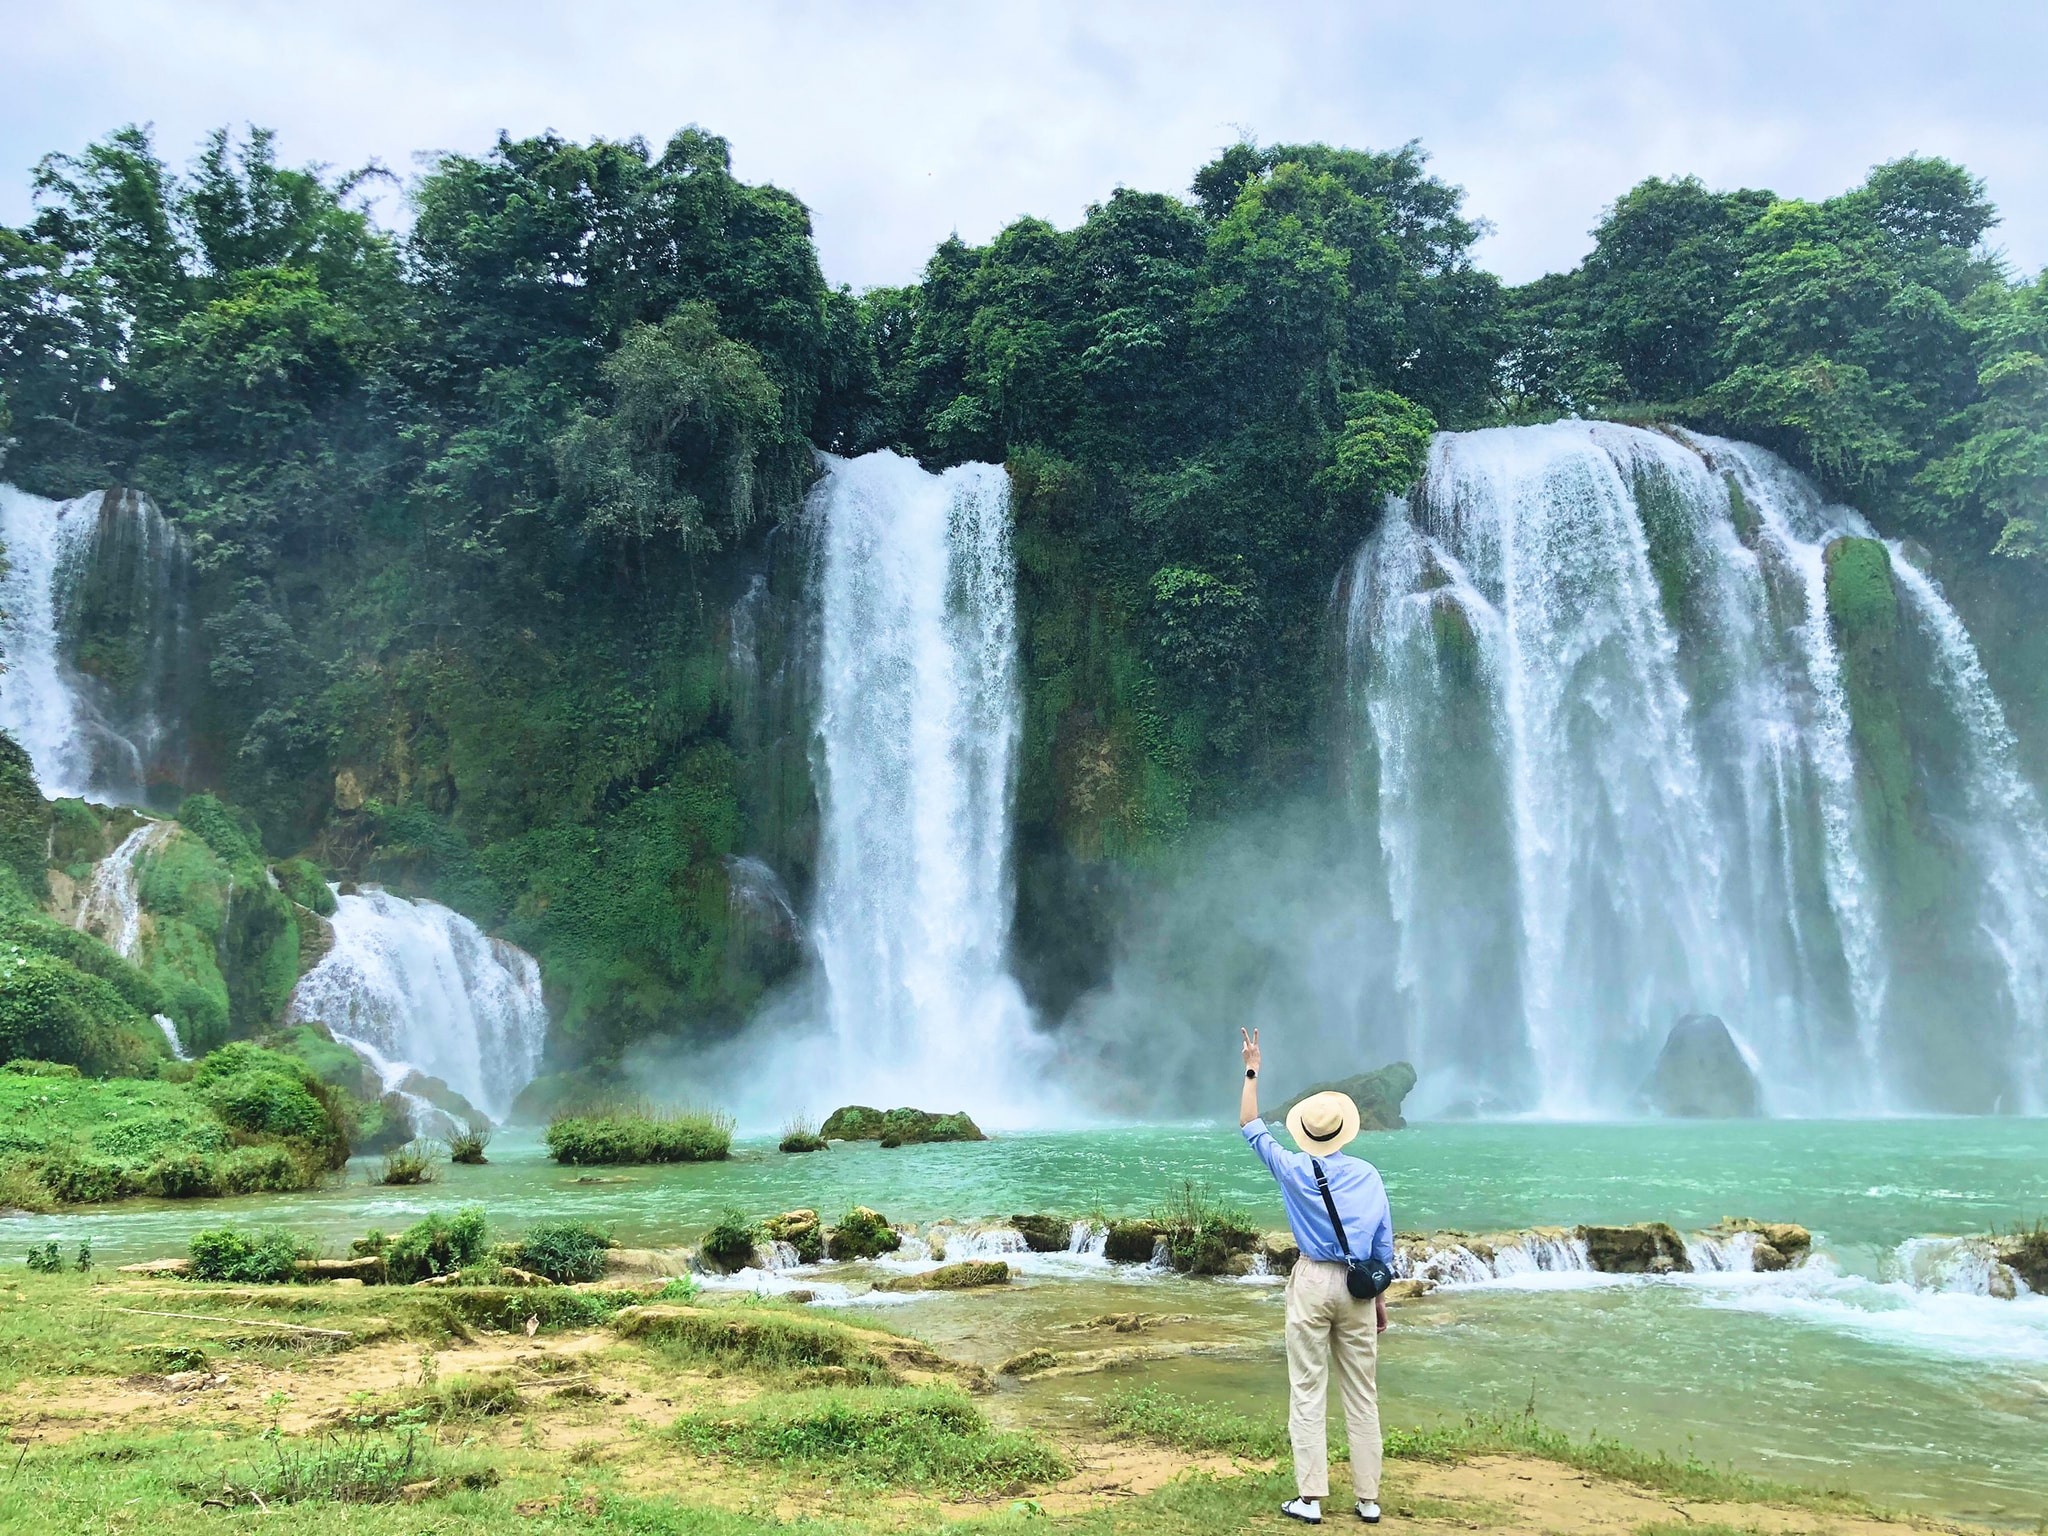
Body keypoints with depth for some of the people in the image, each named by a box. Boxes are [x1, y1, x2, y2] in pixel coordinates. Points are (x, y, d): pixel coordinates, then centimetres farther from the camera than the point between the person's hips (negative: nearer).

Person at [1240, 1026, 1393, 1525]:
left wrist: (1252, 1071, 14)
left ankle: (1310, 1497, 0)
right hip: (1358, 1285, 3)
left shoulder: (1295, 1169, -4)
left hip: (1312, 1282, -2)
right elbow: (1384, 1243, 6)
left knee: (1308, 1393, 1)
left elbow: (1251, 1126, 8)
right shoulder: (1369, 1174, 2)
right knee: (1363, 1395, 9)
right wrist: (1380, 1296, 15)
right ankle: (1368, 1499, 14)